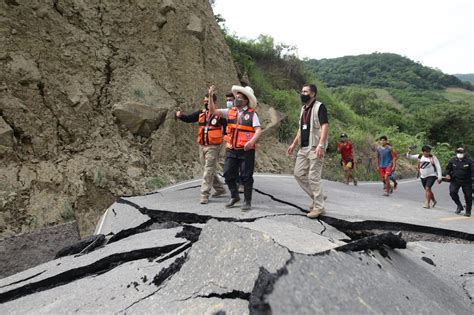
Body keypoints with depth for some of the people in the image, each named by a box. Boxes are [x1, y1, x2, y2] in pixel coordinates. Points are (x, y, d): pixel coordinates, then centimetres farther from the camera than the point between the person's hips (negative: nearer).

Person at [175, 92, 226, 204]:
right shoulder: (200, 113, 9)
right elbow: (188, 118, 4)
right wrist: (180, 115, -13)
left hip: (213, 147, -7)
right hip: (202, 146, 7)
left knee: (208, 171, -6)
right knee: (210, 170, 17)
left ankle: (204, 195, 0)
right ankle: (220, 188, 33)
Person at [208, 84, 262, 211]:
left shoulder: (252, 114, -3)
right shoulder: (230, 112, 9)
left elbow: (258, 130, -12)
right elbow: (213, 110, 6)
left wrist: (252, 141, -29)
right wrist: (211, 96, -5)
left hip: (246, 150, -4)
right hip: (231, 150, 5)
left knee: (246, 176, 4)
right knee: (228, 174, 9)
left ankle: (247, 201, 19)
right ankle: (234, 196, 30)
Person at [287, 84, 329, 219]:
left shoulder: (319, 107, -7)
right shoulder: (303, 109, 18)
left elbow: (325, 126, -17)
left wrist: (321, 145, -27)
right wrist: (294, 144, 19)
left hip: (315, 148, -8)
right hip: (303, 147, 8)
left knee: (313, 177, -7)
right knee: (298, 173, 7)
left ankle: (319, 207, 5)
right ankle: (317, 197, 22)